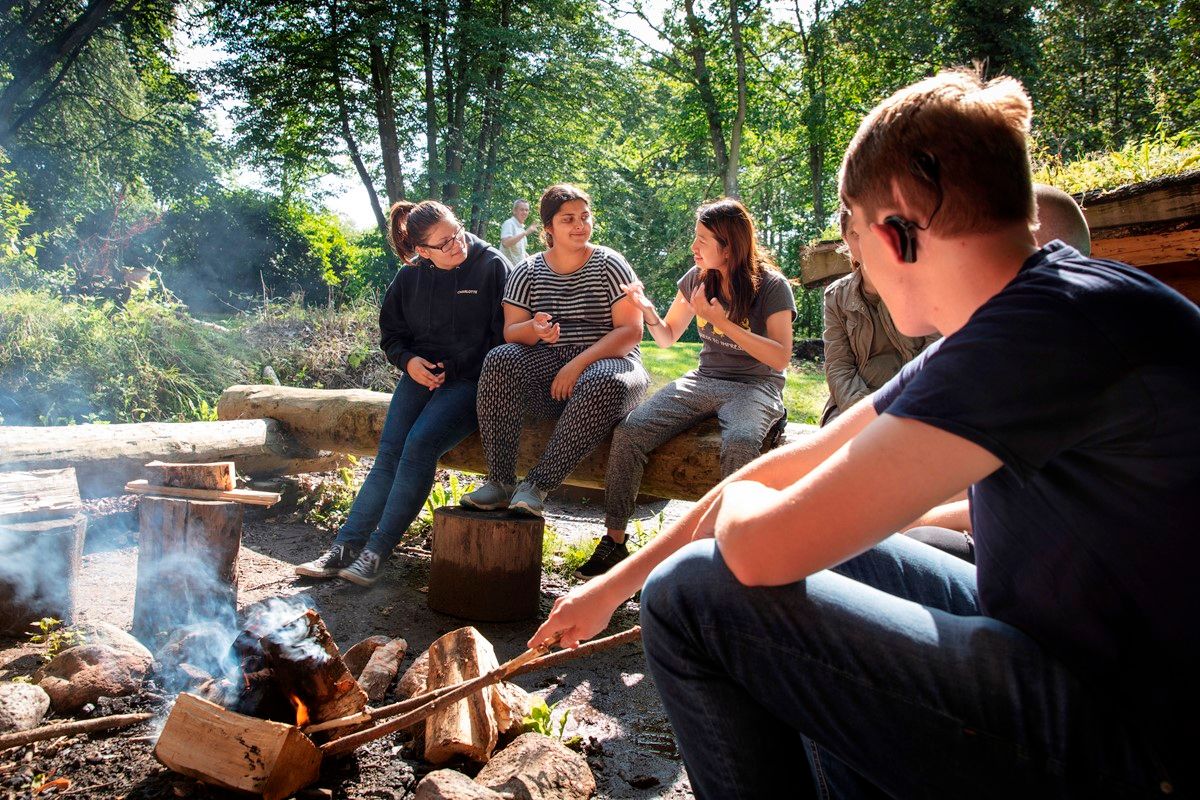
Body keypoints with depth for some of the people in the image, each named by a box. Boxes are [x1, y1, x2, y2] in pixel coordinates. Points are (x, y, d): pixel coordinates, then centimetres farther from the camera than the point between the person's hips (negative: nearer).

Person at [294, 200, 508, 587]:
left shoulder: (492, 266, -5)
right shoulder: (410, 277, 8)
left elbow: (506, 335, -7)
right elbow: (390, 334, 18)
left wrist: (456, 368, -13)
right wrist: (409, 362, -3)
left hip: (472, 381, -4)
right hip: (422, 376, 5)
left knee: (420, 444, -25)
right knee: (390, 451, -14)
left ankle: (376, 551, -21)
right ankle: (345, 546, -11)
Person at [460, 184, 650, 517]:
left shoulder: (609, 264, 1)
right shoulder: (528, 271, 9)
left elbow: (631, 330, -7)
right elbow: (510, 331, 3)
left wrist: (579, 364, -20)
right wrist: (533, 330, -23)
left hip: (606, 362, -2)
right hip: (548, 364, 3)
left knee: (603, 383, -39)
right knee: (500, 359, -28)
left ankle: (537, 485, -32)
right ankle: (500, 482, -27)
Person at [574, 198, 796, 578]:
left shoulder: (772, 286, -6)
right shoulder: (697, 279, 8)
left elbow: (780, 358, -14)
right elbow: (668, 337, 18)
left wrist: (723, 322, -18)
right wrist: (648, 311, -4)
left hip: (755, 386, -4)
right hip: (703, 380, 4)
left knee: (740, 443, -40)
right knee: (629, 430, -20)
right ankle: (615, 541, -11)